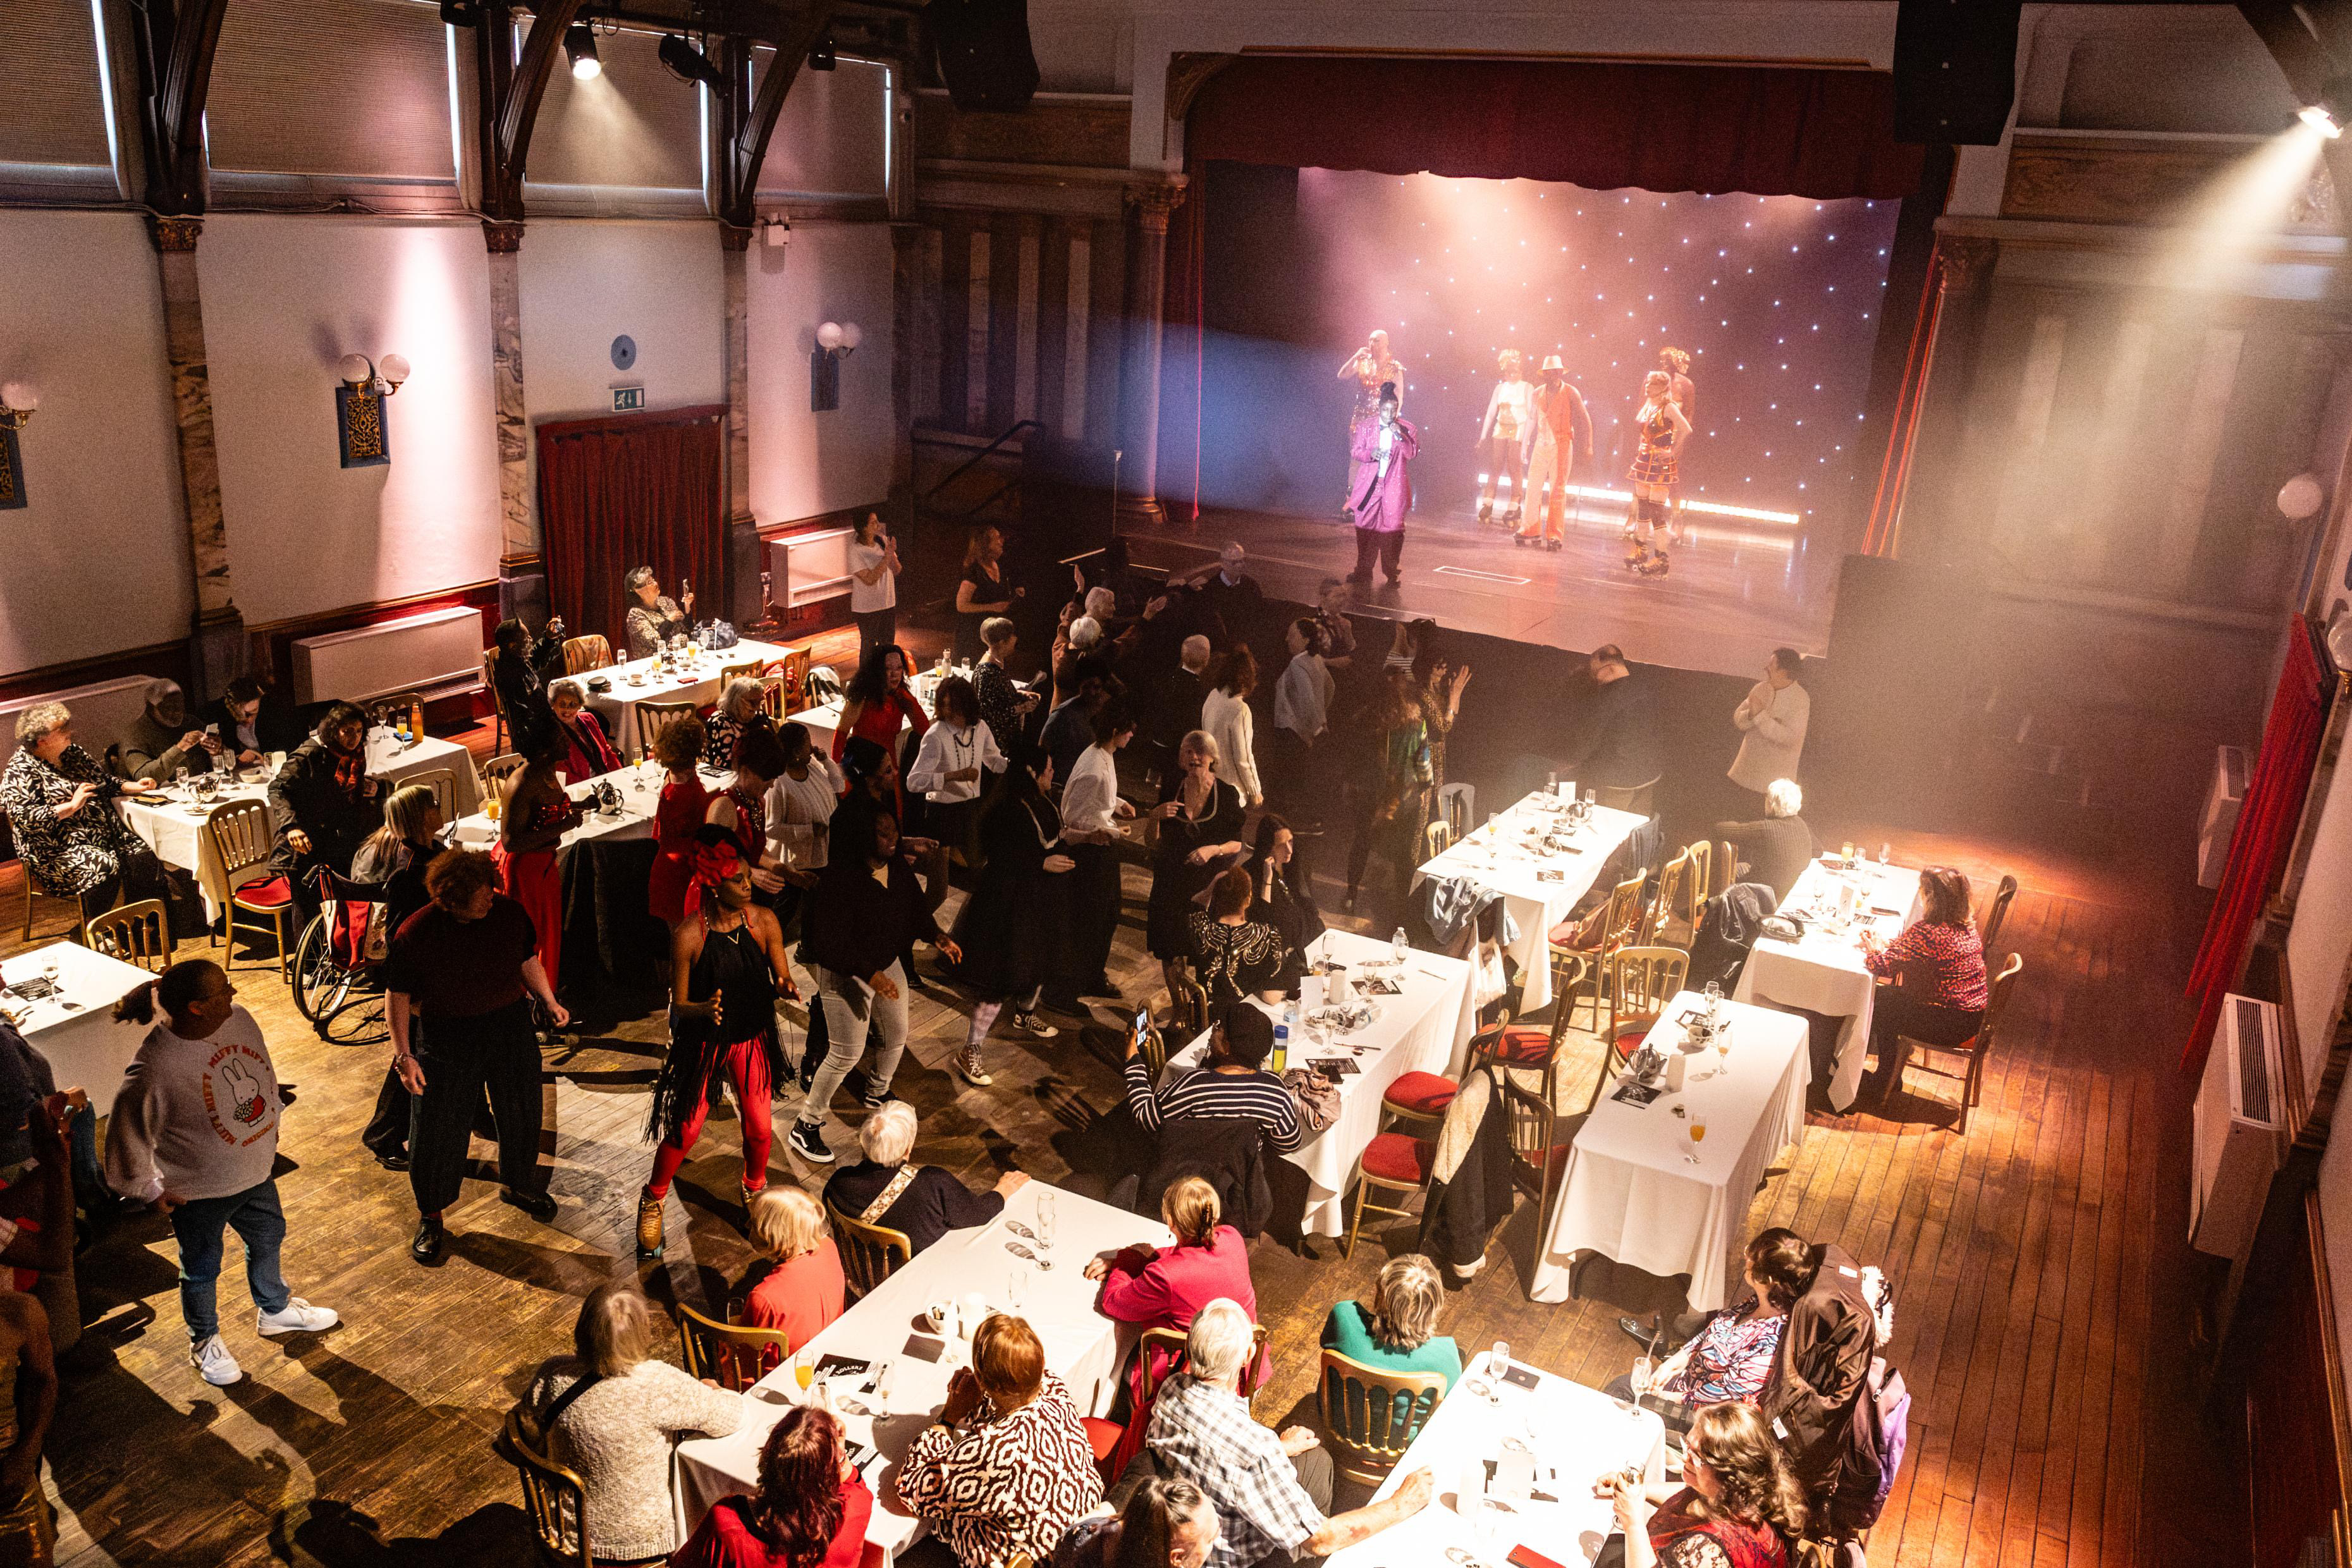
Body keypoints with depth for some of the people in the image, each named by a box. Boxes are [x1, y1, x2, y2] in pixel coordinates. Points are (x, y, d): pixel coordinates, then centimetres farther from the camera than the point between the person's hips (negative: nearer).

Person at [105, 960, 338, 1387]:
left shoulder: (238, 1019, -15)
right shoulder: (154, 1069, -35)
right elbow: (127, 1138, -20)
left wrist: (272, 1119, 14)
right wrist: (152, 1191, -9)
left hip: (255, 1173, 6)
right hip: (198, 1194, -6)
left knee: (268, 1240, 28)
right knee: (202, 1270, 20)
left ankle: (275, 1310, 56)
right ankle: (205, 1341, 47)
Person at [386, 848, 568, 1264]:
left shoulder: (509, 913, -11)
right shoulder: (415, 934, -19)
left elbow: (527, 960, 7)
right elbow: (398, 995, -10)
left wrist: (550, 1002, 5)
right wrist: (403, 1055, -13)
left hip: (510, 1029, 3)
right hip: (446, 1039, -3)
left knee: (521, 1115, 19)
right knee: (437, 1129, 7)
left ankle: (518, 1184, 47)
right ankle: (430, 1216, 30)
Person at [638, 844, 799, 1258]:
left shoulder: (764, 921, -12)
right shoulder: (688, 935, -21)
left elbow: (782, 979, -2)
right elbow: (679, 1005, -13)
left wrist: (783, 987, -26)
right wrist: (704, 1009, -35)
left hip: (752, 1040, 3)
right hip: (703, 1043, -3)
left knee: (759, 1130, 9)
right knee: (684, 1131, 4)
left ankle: (754, 1190, 40)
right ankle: (653, 1201, 32)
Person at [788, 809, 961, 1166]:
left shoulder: (897, 867, -7)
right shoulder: (840, 878, -31)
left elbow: (914, 906, 9)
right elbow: (830, 943, -30)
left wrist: (936, 935, -7)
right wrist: (869, 974, -35)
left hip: (887, 964, 8)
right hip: (845, 974, -8)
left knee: (896, 1037, 21)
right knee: (847, 1054, -4)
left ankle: (877, 1093, 51)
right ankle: (806, 1126, 14)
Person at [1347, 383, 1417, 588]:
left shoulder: (1407, 429, 2)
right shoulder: (1366, 428, 5)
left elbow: (1413, 453, -4)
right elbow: (1357, 452, 5)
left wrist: (1401, 437, -20)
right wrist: (1370, 454, -16)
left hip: (1394, 487, -1)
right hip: (1369, 485, 1)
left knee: (1392, 529, -2)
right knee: (1365, 528, 4)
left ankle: (1392, 573, 7)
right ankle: (1363, 571, 15)